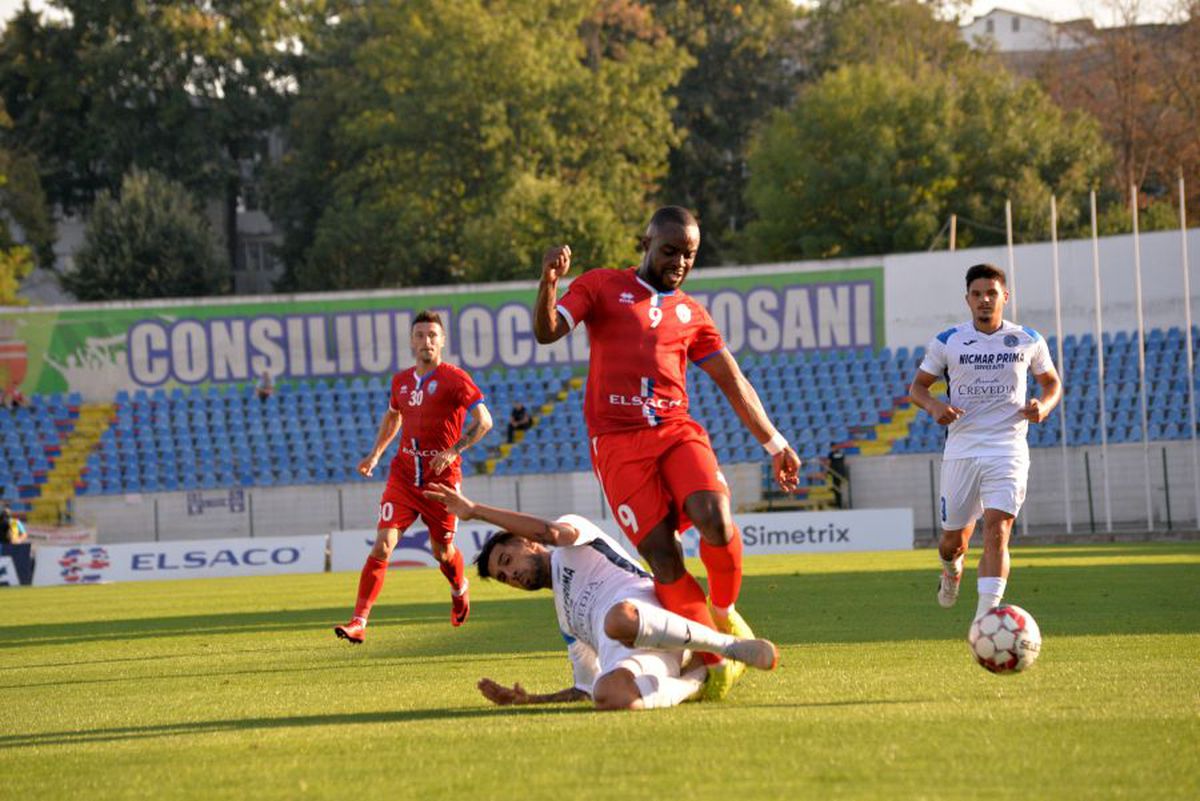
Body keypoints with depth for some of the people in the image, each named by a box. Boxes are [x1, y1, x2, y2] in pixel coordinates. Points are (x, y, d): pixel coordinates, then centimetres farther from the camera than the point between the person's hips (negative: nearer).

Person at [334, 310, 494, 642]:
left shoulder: (454, 378, -7)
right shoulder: (401, 381, 9)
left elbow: (483, 421, -12)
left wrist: (454, 450, -22)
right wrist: (376, 453, 21)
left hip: (441, 477, -3)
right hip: (403, 474, 3)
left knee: (442, 551, 11)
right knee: (383, 545, -11)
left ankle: (459, 590, 47)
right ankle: (358, 621, -15)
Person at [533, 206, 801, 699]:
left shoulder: (691, 314, 21)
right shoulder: (603, 287, 11)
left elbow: (734, 384, 24)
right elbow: (547, 332, -3)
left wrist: (774, 444, 20)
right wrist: (549, 282, -23)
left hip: (676, 430, 3)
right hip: (618, 440, -3)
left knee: (717, 523, -25)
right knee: (662, 557, -14)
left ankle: (724, 612, 3)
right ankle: (714, 659, -2)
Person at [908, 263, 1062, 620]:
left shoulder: (1028, 341, 4)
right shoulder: (947, 342, 2)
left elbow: (1052, 382, 18)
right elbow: (917, 386, 11)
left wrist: (1044, 405, -5)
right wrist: (934, 406, -12)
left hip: (1008, 452, -1)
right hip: (960, 452, 1)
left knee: (996, 532, -19)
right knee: (953, 541, 9)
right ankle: (952, 569, 47)